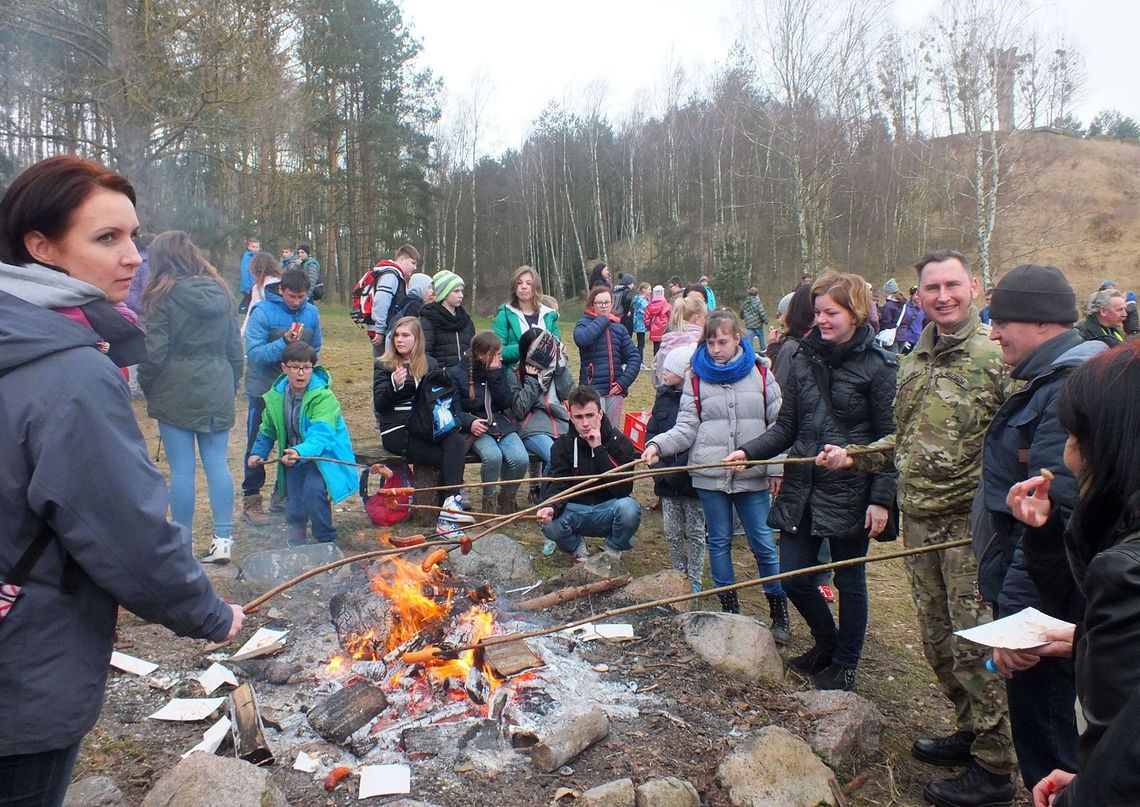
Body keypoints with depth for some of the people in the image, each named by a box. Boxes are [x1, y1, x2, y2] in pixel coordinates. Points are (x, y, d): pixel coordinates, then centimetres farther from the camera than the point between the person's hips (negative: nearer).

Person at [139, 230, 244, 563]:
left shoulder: (163, 295, -8)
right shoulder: (222, 293, 8)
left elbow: (155, 352, -10)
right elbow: (236, 349, 11)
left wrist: (146, 386, 5)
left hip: (176, 393, -4)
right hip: (217, 393, 5)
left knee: (182, 469, 2)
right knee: (217, 464, 7)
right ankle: (223, 540, 9)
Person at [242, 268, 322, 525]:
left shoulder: (311, 312, -2)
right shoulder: (262, 312, -15)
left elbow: (315, 349, 9)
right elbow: (254, 353, -21)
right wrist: (285, 342, -33)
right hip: (264, 389, -4)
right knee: (258, 445, 3)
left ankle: (284, 495, 26)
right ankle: (250, 500, 12)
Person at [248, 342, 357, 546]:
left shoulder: (324, 397, -23)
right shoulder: (276, 396, -4)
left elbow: (320, 435, -35)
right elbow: (268, 430, 13)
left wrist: (301, 452, -50)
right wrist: (258, 452, 4)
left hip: (322, 451, -5)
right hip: (293, 454, 5)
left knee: (313, 489, -25)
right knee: (294, 498, 2)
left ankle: (327, 540, -4)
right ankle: (295, 537, 33)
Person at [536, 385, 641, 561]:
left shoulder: (619, 442, -9)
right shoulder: (562, 444, -2)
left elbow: (624, 489, -20)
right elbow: (557, 486, -10)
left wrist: (599, 449, -24)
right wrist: (551, 507, -35)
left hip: (608, 510, -1)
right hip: (575, 510, 1)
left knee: (629, 507, -34)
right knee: (549, 523, -30)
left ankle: (613, 550, -1)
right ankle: (577, 547, 5)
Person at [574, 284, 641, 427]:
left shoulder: (619, 328, 12)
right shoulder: (585, 323, 1)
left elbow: (634, 357, 7)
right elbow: (582, 339, -23)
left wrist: (624, 381, -6)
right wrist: (602, 320, -9)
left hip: (615, 390, 4)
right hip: (593, 389, -4)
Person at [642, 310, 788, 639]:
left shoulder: (760, 373, 2)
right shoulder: (696, 378, 4)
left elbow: (778, 424, 3)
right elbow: (686, 429, 0)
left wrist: (777, 468, -4)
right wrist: (658, 445, -17)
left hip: (752, 474, -1)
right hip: (710, 475, 1)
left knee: (763, 543, 3)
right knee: (719, 541, 11)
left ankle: (779, 612, 19)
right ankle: (730, 607, 27)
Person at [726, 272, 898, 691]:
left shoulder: (877, 365, -10)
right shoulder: (804, 359, 5)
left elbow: (889, 438, -9)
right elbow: (787, 427, 6)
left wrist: (881, 497, -14)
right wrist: (748, 450, -9)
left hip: (849, 493, -5)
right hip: (802, 488, 5)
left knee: (848, 581, 11)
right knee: (793, 577, 8)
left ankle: (845, 664, 32)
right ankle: (827, 641, 37)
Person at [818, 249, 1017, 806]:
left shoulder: (997, 354, -9)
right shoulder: (912, 361, 12)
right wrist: (854, 457, 10)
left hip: (972, 519, -7)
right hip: (919, 518, 7)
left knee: (974, 644, -1)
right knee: (937, 639, 16)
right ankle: (971, 732, 36)